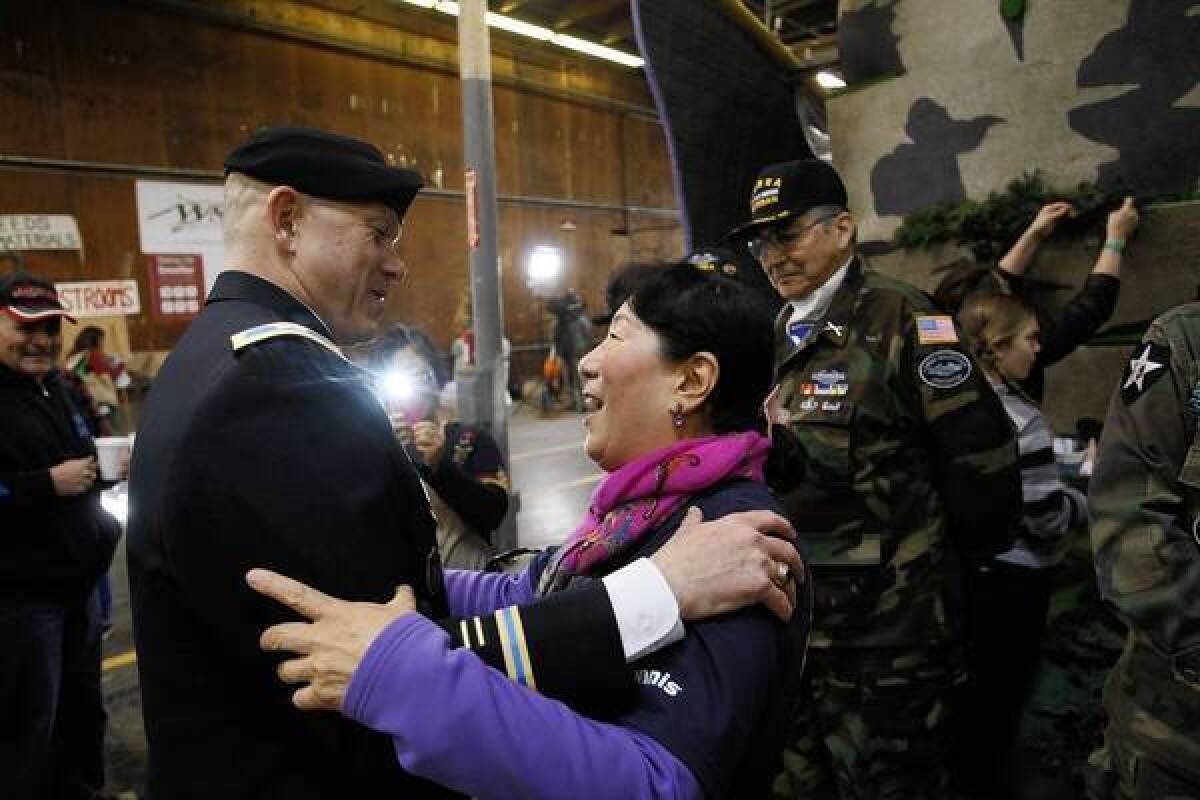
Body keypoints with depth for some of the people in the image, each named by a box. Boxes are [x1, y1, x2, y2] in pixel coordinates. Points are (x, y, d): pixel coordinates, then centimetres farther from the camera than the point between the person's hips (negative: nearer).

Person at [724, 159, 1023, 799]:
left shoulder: (898, 320, -13)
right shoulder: (778, 337, 9)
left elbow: (981, 454, -14)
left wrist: (948, 557, -2)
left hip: (885, 631, -7)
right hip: (791, 619, 7)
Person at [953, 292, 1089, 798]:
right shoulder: (1021, 420, -22)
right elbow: (1047, 518, -20)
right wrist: (1086, 500, 0)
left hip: (963, 566, 7)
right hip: (1011, 579, -7)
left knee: (967, 689, 22)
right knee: (999, 698, 10)